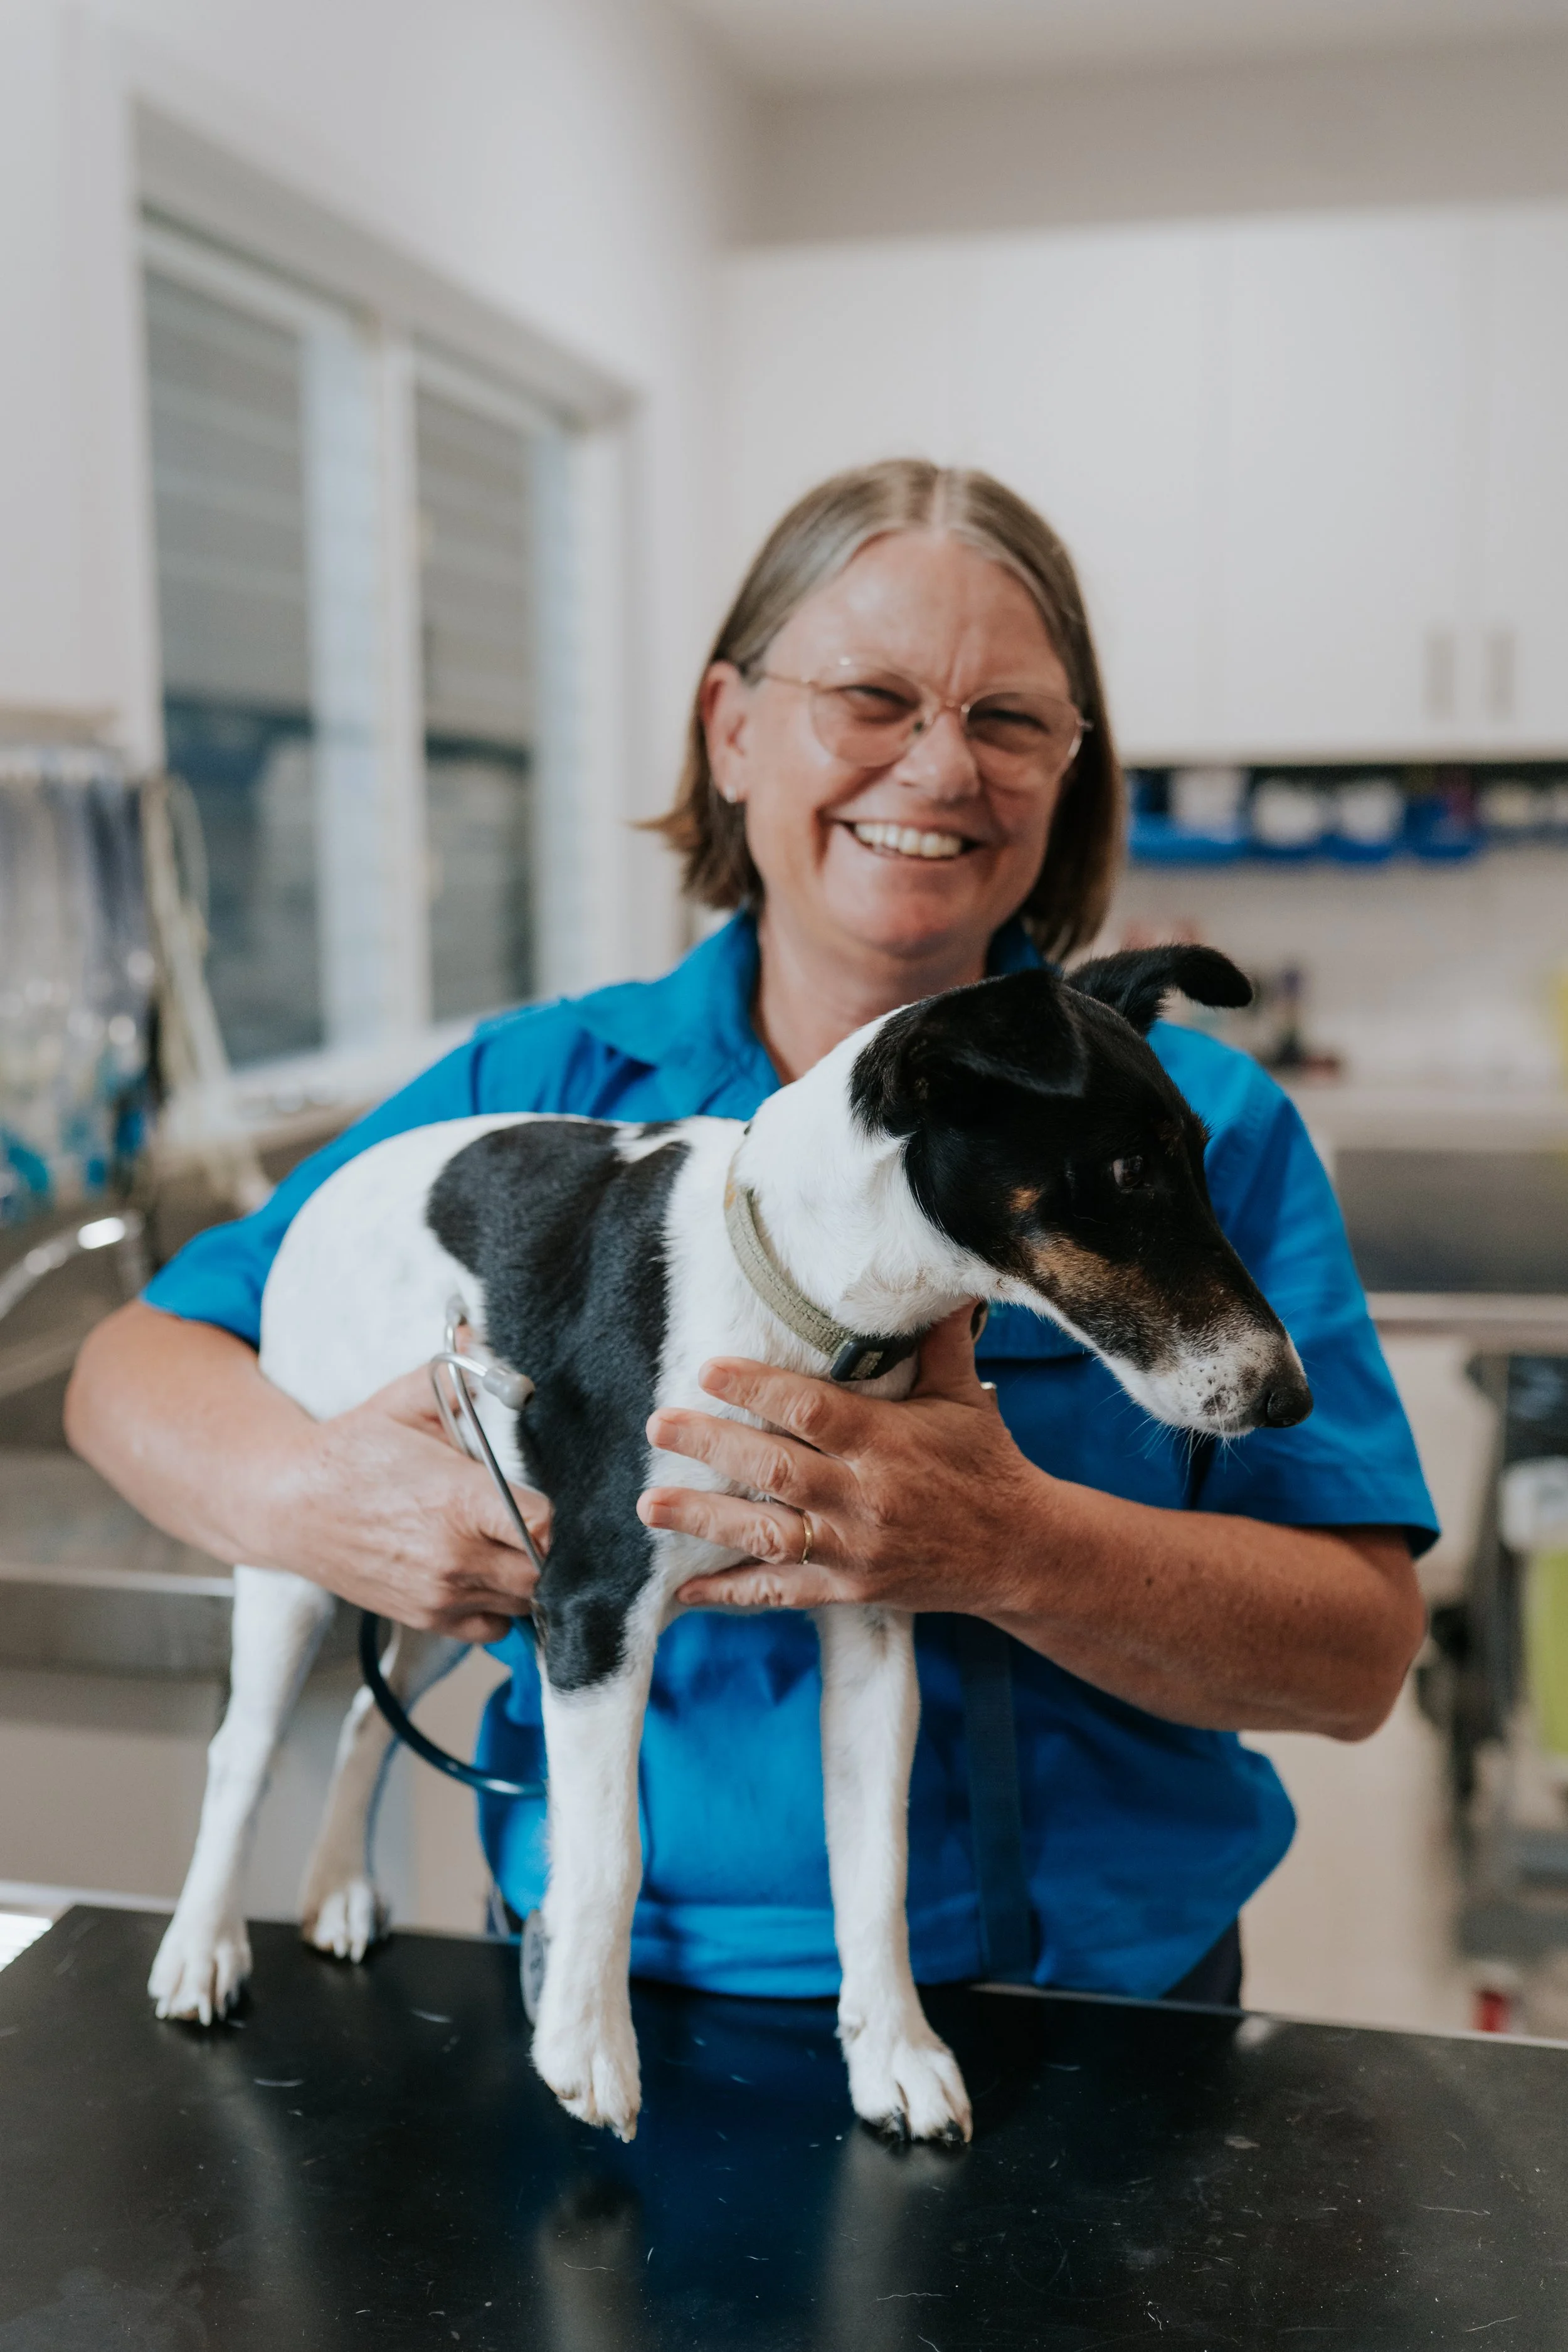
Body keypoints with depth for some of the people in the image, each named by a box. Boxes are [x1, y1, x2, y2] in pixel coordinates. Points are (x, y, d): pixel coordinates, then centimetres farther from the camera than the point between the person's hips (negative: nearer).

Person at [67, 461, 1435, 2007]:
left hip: (1089, 2008, -2)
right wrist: (298, 1492, -18)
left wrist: (1015, 1550, -27)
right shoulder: (532, 1090, 1)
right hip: (612, 1987, 3)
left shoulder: (1198, 1121, -3)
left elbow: (1361, 1653, -9)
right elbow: (132, 1368, 4)